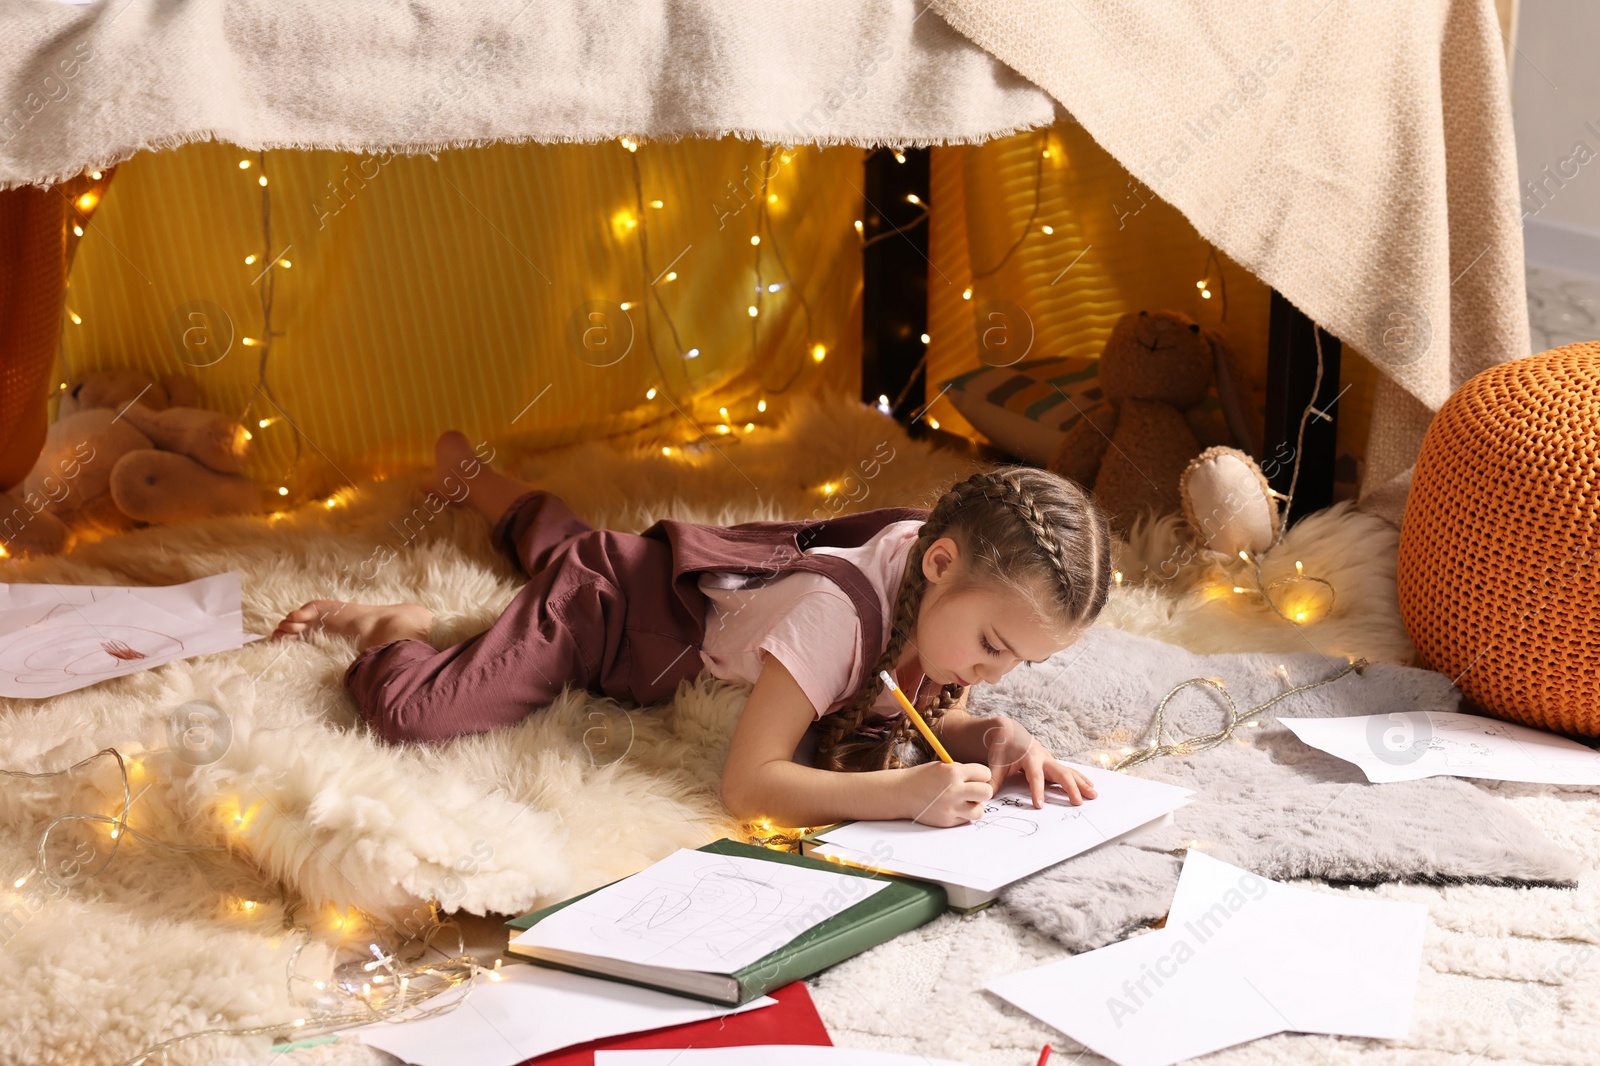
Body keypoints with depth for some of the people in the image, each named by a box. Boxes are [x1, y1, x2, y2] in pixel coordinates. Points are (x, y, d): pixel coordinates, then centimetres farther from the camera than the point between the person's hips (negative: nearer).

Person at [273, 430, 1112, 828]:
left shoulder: (960, 585, -23)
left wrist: (993, 738, -33)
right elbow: (745, 783, -46)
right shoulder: (841, 610, -45)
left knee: (560, 541, 40)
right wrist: (903, 792, -56)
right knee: (412, 714, -23)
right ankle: (388, 631, 10)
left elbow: (939, 718, -10)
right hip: (611, 600, -8)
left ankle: (468, 474, 69)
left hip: (700, 570, 8)